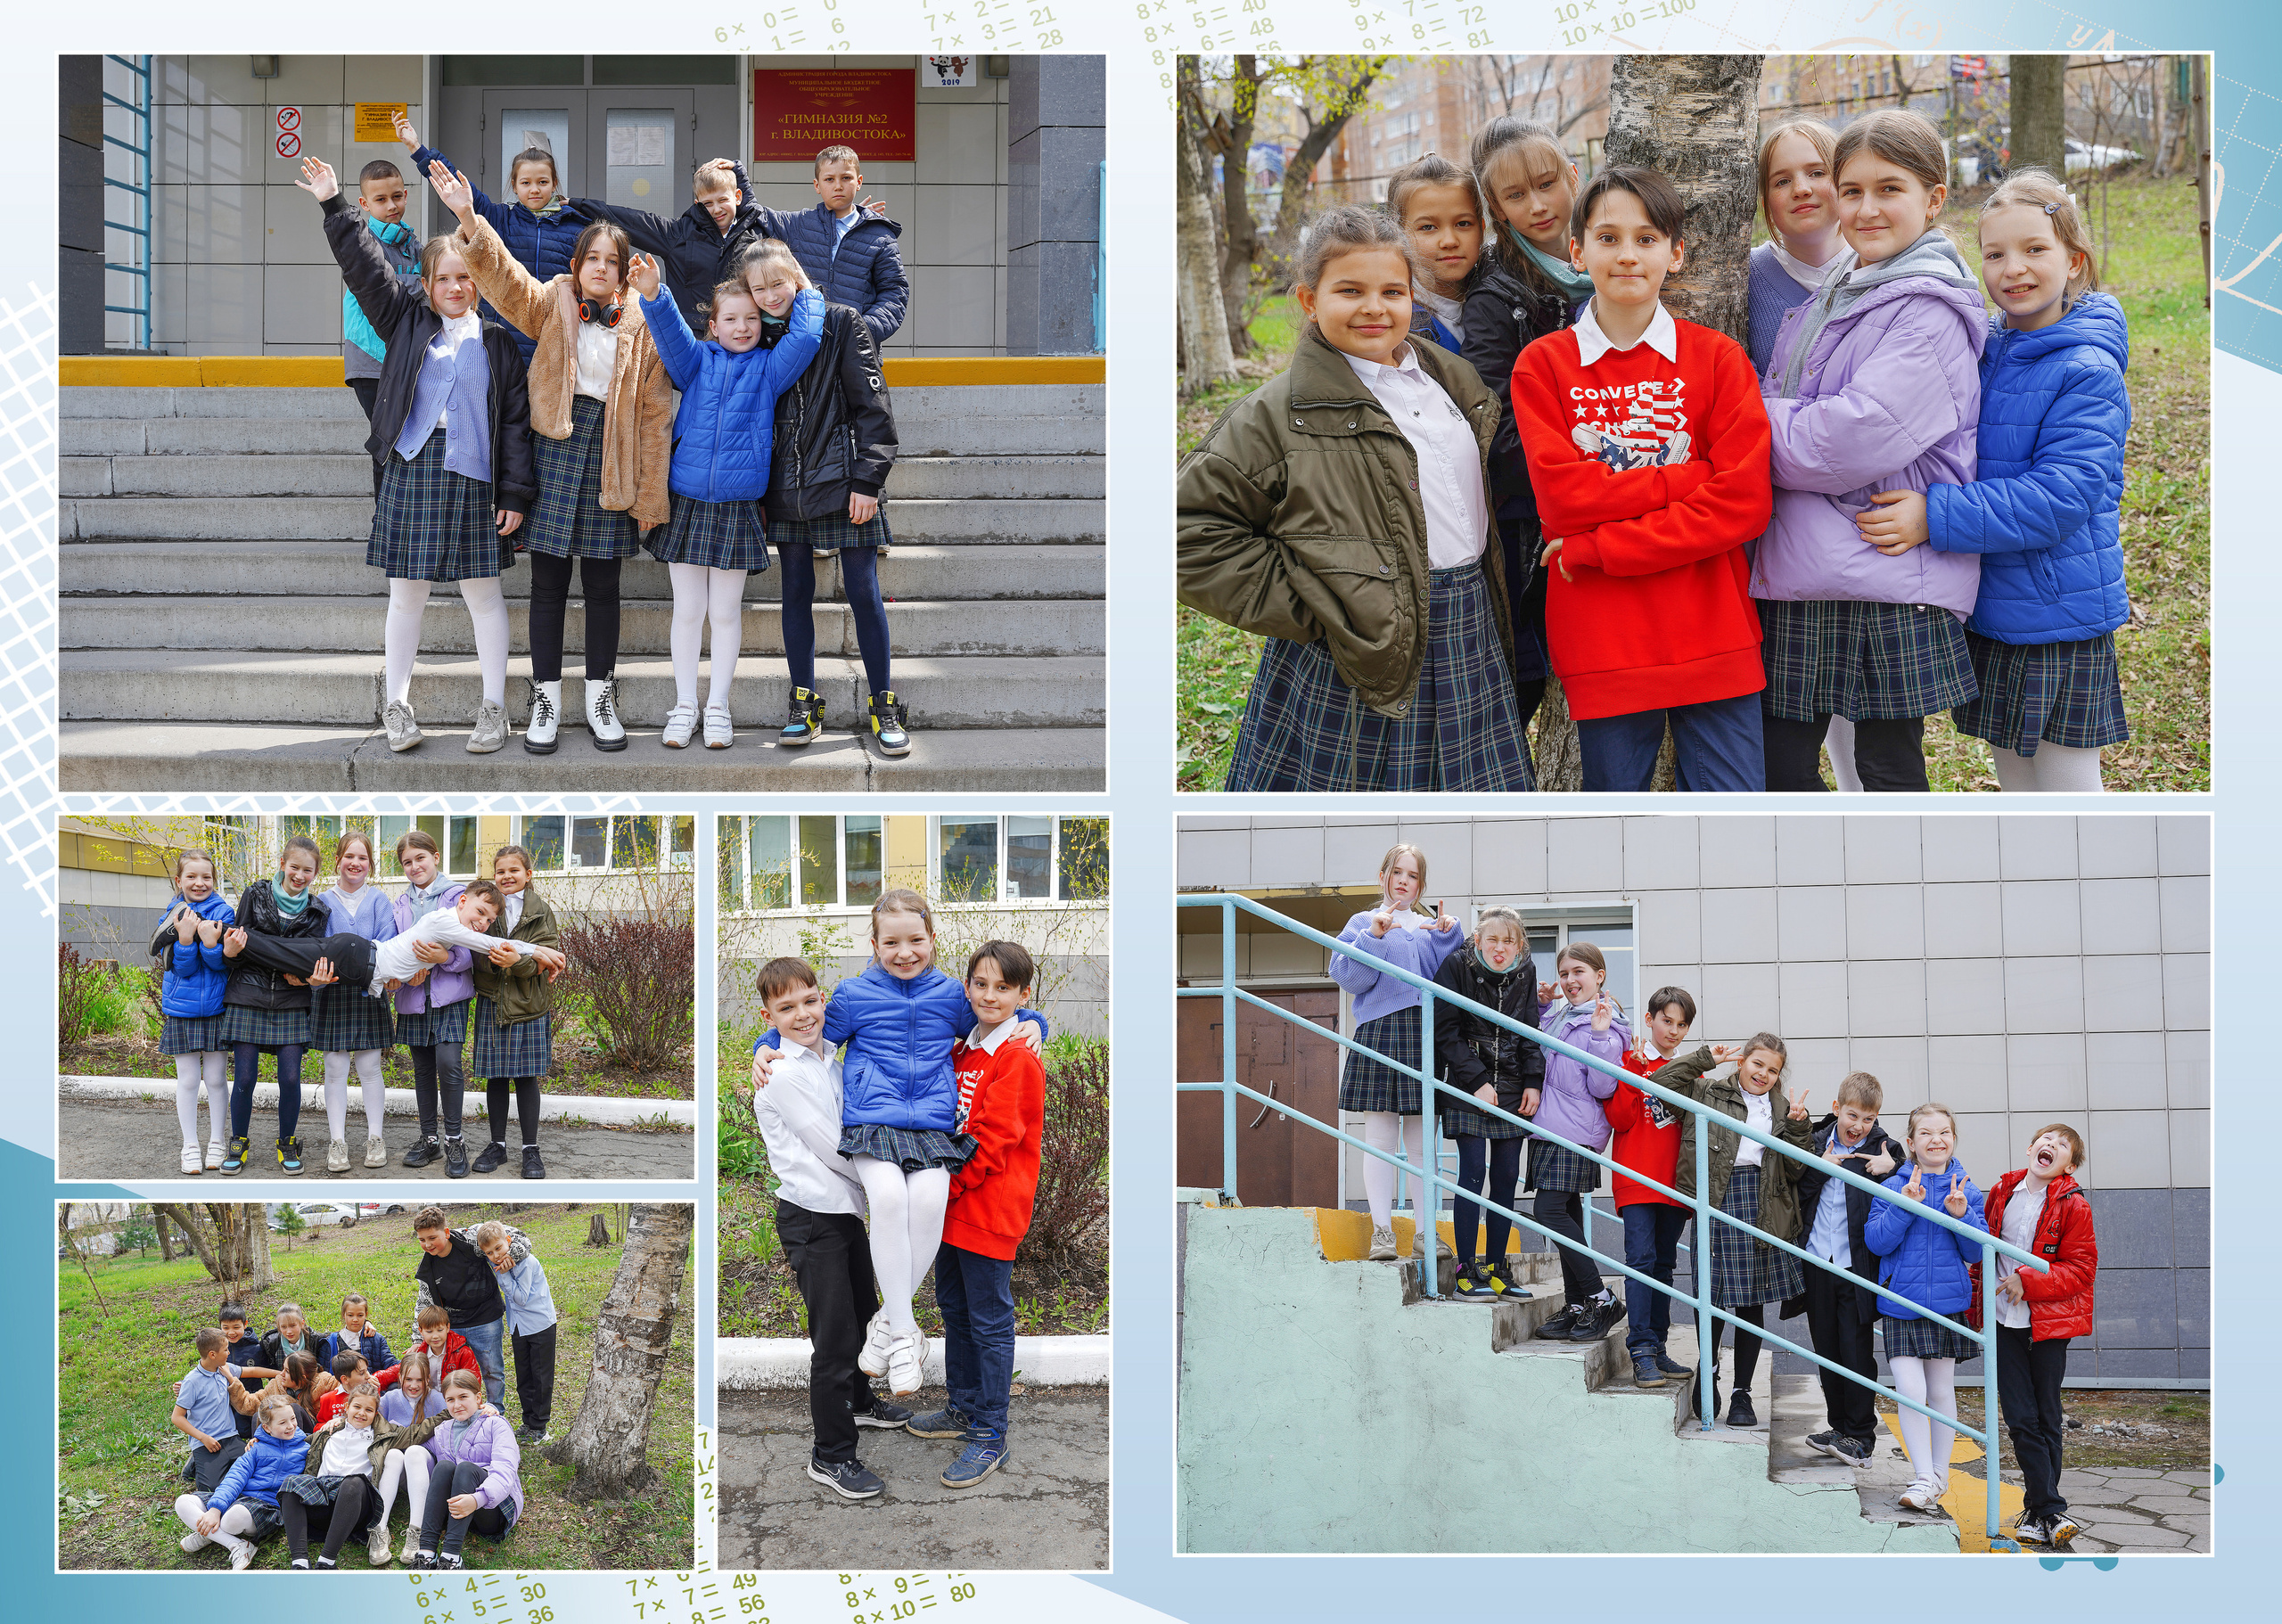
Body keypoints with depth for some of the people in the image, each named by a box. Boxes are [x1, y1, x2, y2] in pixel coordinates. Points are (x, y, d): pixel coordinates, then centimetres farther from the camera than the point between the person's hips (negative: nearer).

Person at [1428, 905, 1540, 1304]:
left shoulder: (1525, 974, 6)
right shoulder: (1456, 967, -7)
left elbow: (1529, 1033, 12)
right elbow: (1447, 1032, -9)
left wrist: (1533, 1083, 0)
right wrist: (1477, 1082, -14)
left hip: (1511, 1090, 5)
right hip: (1468, 1088, -4)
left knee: (1507, 1177, 3)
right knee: (1473, 1173, -10)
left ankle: (1495, 1269, 10)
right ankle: (1466, 1272, -7)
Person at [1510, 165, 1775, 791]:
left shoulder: (1718, 358, 2)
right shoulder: (1543, 365, 3)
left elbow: (1743, 503, -8)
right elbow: (1562, 497, -10)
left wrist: (1599, 548, -12)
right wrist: (1694, 476, -12)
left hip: (1712, 639, 0)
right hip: (1602, 647, 0)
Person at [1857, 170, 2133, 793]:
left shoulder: (2087, 373, -16)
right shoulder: (1981, 354, 6)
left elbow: (2061, 496, -26)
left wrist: (1936, 517, -31)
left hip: (2060, 618, -7)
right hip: (1990, 611, 7)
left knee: (2068, 788, 2)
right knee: (2014, 780, 18)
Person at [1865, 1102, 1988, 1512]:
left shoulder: (1966, 1190, 4)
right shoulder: (1893, 1188, 0)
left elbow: (1978, 1252, 2)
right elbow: (1876, 1240, -7)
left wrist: (1961, 1215, -14)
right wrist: (1905, 1207, -19)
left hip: (1948, 1302, 1)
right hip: (1901, 1302, -1)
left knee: (1941, 1391, 9)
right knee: (1909, 1391, -10)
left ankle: (1939, 1475, 22)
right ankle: (1924, 1477, -3)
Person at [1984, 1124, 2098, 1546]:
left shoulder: (2072, 1206, -5)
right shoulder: (2002, 1193, 7)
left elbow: (2081, 1269, -8)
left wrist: (2028, 1282, -18)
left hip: (2050, 1324, -3)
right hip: (2006, 1321, 3)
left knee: (2046, 1419, 4)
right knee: (2021, 1419, -3)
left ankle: (2039, 1509, 13)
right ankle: (2051, 1510, -1)